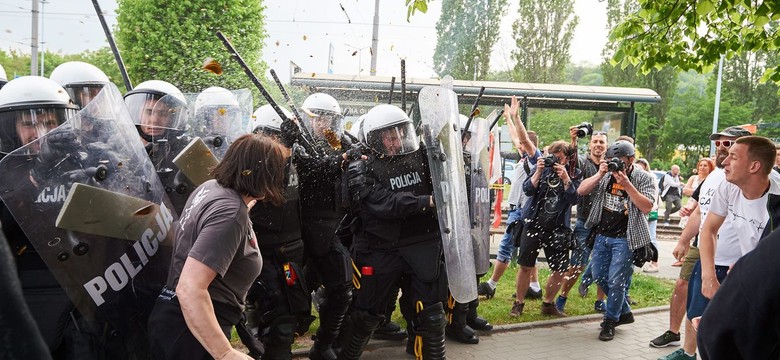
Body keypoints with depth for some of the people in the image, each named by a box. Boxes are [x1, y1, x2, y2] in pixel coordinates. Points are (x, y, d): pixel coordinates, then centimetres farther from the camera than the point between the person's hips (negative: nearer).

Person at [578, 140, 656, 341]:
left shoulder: (643, 178, -6)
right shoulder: (606, 173, 5)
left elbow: (647, 207, -19)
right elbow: (581, 191, -1)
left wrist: (626, 184, -23)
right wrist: (599, 175, -15)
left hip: (625, 238, -6)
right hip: (602, 234, 6)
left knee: (616, 281, -5)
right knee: (599, 276, 11)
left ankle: (610, 321, 14)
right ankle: (624, 312, 30)